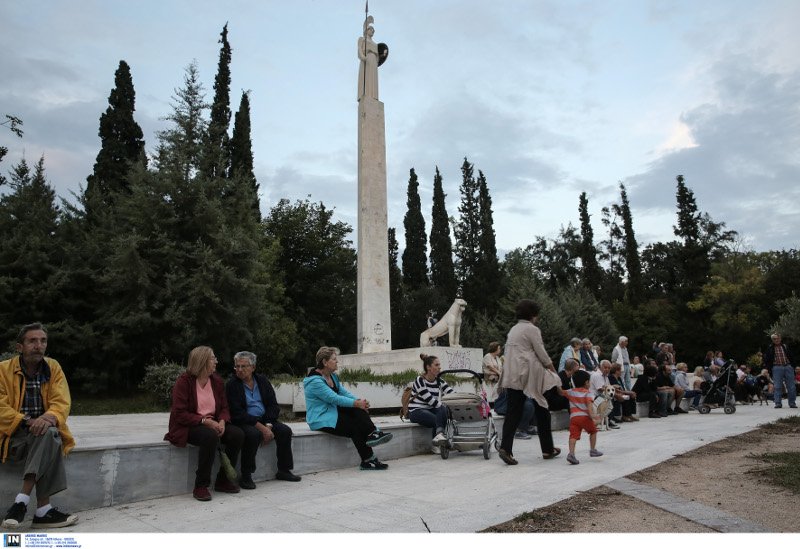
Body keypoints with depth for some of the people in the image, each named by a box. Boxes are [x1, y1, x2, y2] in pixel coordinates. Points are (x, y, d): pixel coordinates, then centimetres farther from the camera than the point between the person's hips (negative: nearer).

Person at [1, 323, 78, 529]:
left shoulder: (53, 367, 4)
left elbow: (62, 403, -4)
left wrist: (49, 418, -27)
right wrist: (28, 423, -26)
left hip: (44, 431, 3)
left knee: (50, 434, -34)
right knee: (50, 437, -33)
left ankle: (22, 501, -29)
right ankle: (43, 510, -31)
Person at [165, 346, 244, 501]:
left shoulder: (217, 381, 6)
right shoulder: (184, 381, -12)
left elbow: (224, 407, 9)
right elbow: (180, 414, -16)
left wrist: (222, 421, -13)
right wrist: (204, 421, -24)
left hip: (212, 423, 6)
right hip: (187, 426, -6)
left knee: (238, 434, -17)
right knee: (211, 436, -36)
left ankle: (223, 480, -2)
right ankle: (201, 486, -21)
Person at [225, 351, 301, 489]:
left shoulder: (262, 380, 7)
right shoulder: (232, 384, -7)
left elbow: (274, 405, 5)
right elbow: (237, 413, -16)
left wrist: (268, 425, -13)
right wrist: (261, 427, -23)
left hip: (264, 420, 5)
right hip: (243, 422, -5)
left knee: (285, 430, -16)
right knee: (253, 434, -34)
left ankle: (284, 470, 0)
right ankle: (245, 476, -19)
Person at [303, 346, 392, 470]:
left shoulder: (332, 376, 12)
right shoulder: (315, 381, -20)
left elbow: (343, 392, 5)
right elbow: (334, 398, -26)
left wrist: (359, 400, -12)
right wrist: (356, 403, -26)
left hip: (333, 412, 9)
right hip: (321, 420, -9)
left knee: (357, 410, -17)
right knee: (355, 427, -20)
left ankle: (372, 433, -29)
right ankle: (368, 460, -14)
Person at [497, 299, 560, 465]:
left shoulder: (513, 330, 18)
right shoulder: (532, 329, -5)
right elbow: (541, 353, -7)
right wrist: (550, 365, 10)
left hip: (512, 375, 6)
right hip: (529, 375, -6)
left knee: (513, 412, 1)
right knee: (541, 410, 9)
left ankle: (505, 448, -14)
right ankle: (547, 449, 20)